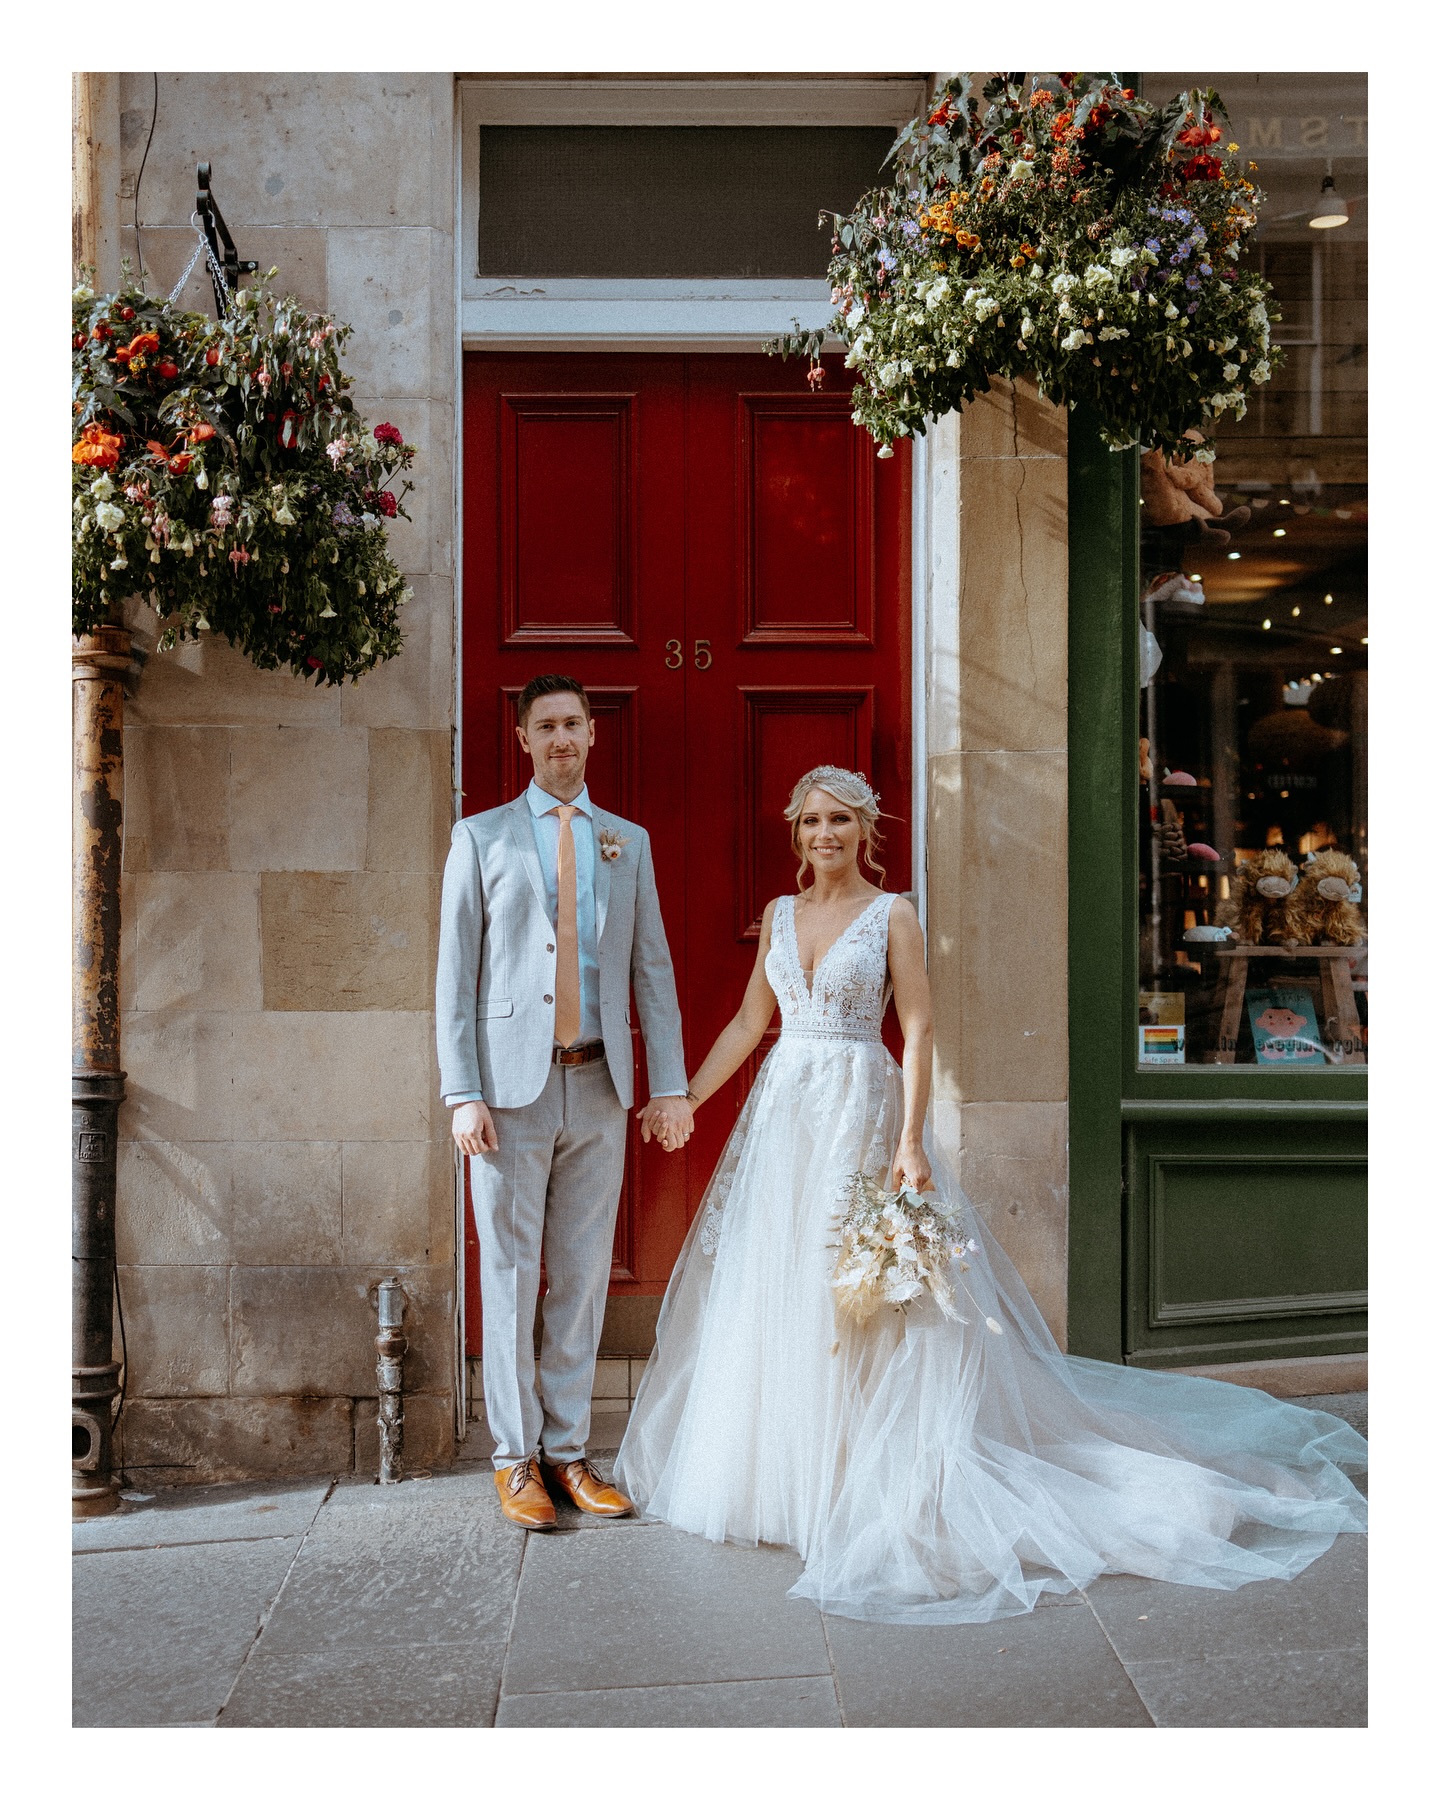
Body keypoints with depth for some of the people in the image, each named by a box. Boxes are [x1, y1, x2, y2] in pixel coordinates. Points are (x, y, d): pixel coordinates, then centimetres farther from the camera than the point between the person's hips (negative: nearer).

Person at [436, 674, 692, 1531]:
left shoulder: (629, 842, 12)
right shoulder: (482, 837, 5)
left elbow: (653, 968, 10)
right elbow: (456, 972, 0)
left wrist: (671, 1084, 3)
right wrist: (463, 1094, -8)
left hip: (599, 1084, 3)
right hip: (513, 1083, -2)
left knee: (584, 1275, 8)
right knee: (511, 1274, 3)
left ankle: (568, 1451, 20)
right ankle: (517, 1458, 15)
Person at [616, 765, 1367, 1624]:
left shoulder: (892, 915, -4)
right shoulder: (780, 915, 10)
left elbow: (918, 1031, -10)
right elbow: (749, 1022, 16)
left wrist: (910, 1143, -18)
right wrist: (684, 1097, 14)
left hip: (859, 1109, -5)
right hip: (781, 1110, 5)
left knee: (857, 1292, -2)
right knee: (768, 1288, 10)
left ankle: (872, 1477, 12)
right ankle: (775, 1465, 27)